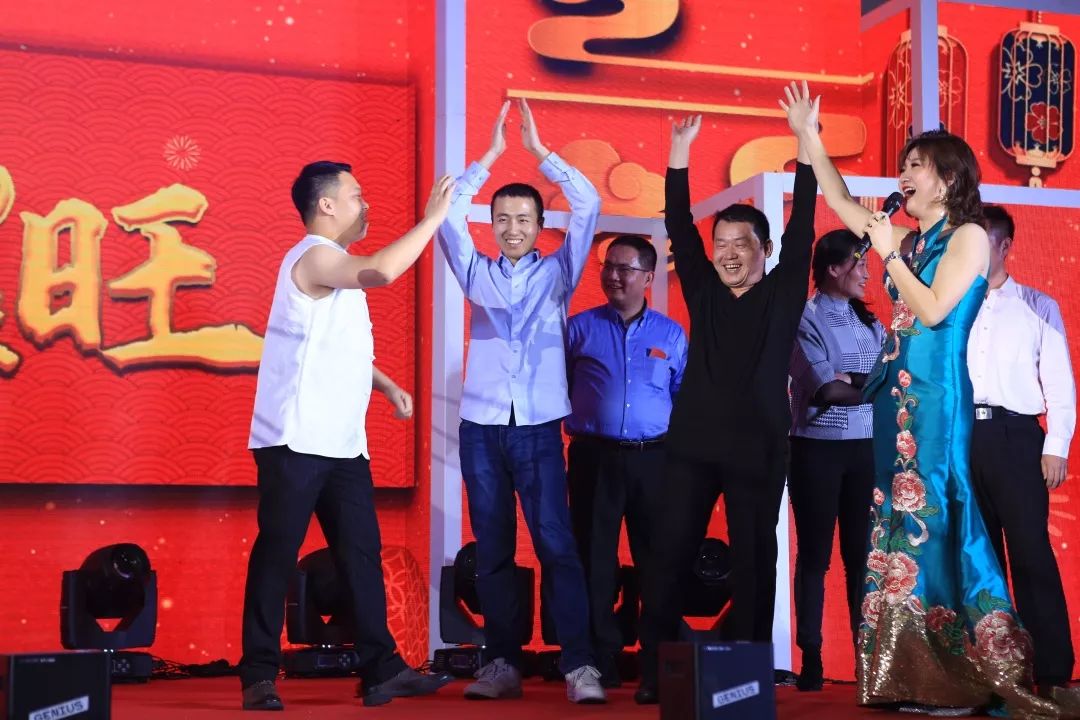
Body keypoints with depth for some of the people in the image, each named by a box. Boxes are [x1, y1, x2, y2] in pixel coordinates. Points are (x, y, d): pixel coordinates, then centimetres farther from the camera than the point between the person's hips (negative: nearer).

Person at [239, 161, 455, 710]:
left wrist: (387, 386, 18)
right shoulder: (314, 258, -12)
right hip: (295, 442, -9)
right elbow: (381, 272, -31)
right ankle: (259, 676, 4)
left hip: (342, 443, 9)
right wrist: (432, 218, -20)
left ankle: (381, 669, 9)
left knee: (362, 553, 7)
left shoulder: (335, 266, 19)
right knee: (277, 554, -3)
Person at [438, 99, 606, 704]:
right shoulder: (477, 273, 12)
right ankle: (504, 664, 9)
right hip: (482, 427, 2)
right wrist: (491, 155, 1)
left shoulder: (558, 273, 9)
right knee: (493, 551, 4)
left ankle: (580, 665, -11)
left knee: (557, 545, -9)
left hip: (540, 427, -2)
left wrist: (541, 151, 2)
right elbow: (449, 212, 3)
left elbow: (588, 205, 1)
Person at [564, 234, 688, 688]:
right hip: (594, 457, 0)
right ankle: (600, 661, 11)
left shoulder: (671, 334, 9)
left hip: (654, 459, 1)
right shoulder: (580, 327, 6)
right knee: (595, 559, 3)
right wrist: (579, 426, -2)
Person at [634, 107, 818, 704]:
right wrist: (680, 152, 0)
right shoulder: (703, 292, 12)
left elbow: (802, 228, -1)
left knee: (754, 563, 3)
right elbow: (679, 227, 7)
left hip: (758, 447, -2)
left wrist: (806, 146, -7)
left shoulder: (782, 294, 6)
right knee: (669, 556, -2)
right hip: (693, 442, 2)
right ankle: (655, 670, 2)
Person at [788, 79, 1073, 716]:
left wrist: (890, 255, -7)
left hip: (937, 397, -7)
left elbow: (934, 309, -15)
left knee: (936, 523, -8)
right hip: (899, 397, 7)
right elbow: (843, 203, 21)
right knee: (901, 523, 5)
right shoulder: (908, 238, 14)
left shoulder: (969, 236, -5)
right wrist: (808, 136, 20)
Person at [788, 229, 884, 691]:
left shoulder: (869, 321, 11)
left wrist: (847, 380, -11)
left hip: (865, 448, 4)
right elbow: (825, 389, -12)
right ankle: (811, 657, 6)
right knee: (815, 555, 2)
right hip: (818, 449, -4)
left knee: (861, 552, 6)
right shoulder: (805, 320, -5)